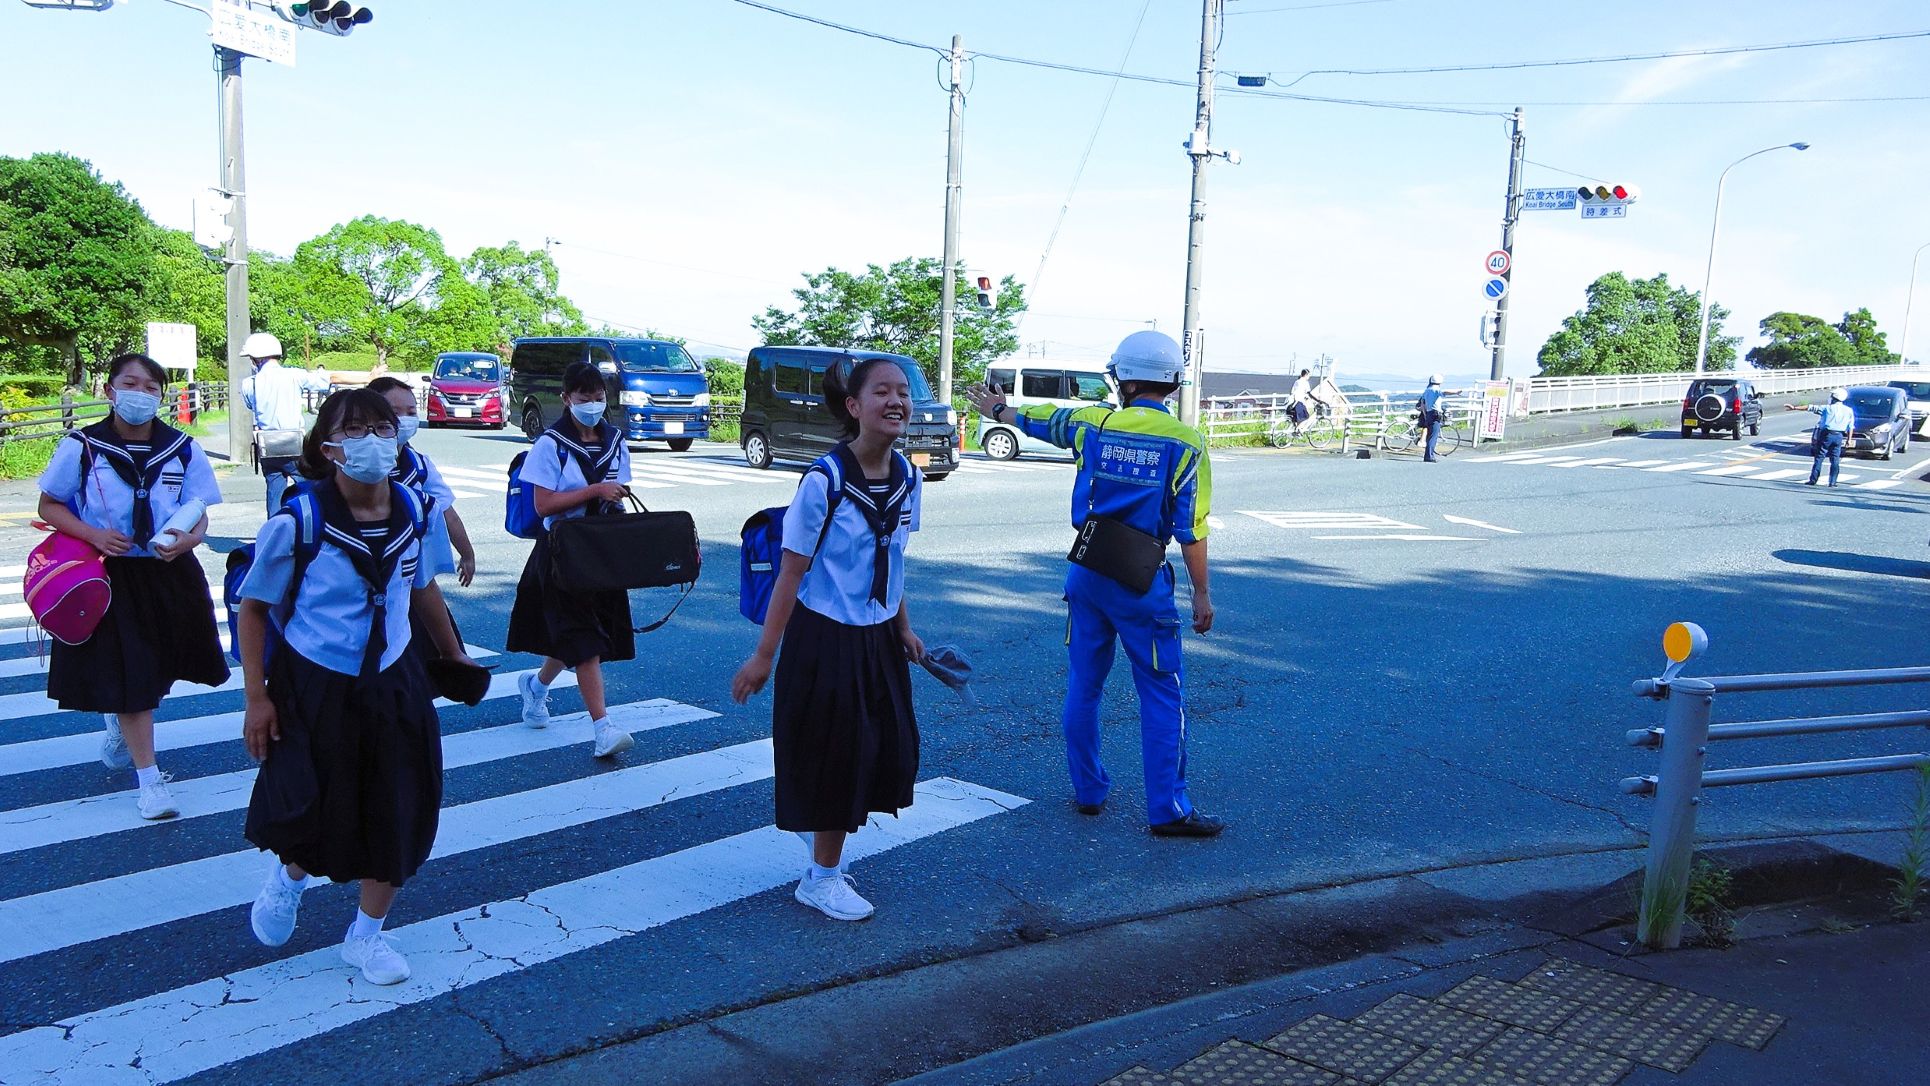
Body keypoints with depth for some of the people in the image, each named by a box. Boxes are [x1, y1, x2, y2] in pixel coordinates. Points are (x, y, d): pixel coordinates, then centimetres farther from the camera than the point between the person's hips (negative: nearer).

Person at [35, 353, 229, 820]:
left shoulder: (183, 449, -2)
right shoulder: (82, 446, -7)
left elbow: (198, 516, 1)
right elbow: (49, 506, 1)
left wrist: (186, 540, -22)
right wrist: (94, 535, -17)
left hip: (170, 575, 3)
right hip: (110, 577, -3)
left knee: (160, 668, 16)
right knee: (127, 673, -2)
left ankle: (121, 731, 50)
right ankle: (148, 778, 8)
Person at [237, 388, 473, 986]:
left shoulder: (417, 514, -7)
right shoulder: (296, 522, -18)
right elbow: (254, 609, -8)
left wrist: (455, 654, 19)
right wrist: (257, 699, -10)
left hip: (392, 685, 4)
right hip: (312, 688, -3)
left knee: (399, 813, 8)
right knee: (312, 814, 3)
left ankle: (367, 933, 31)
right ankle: (289, 877, 42)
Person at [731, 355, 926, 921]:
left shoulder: (907, 478, -1)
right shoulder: (825, 481, -19)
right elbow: (791, 572, -15)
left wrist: (903, 628, 18)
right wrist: (764, 656, -13)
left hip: (879, 640, 6)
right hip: (826, 639, -6)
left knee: (890, 753, 13)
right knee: (836, 755, 4)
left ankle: (822, 829, 42)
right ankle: (822, 879, 26)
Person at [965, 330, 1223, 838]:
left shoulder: (1093, 423, 2)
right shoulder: (1185, 442, -7)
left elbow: (1039, 418, 23)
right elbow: (1191, 529, -9)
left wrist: (999, 409, 43)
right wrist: (1201, 593, 0)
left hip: (1086, 570, 4)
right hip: (1141, 582, -4)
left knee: (1084, 684, 15)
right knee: (1162, 695, 2)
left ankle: (1088, 791, 25)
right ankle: (1168, 809, 3)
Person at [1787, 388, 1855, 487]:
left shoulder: (1828, 409, -2)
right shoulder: (1849, 411, 10)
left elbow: (1811, 407, -6)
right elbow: (1851, 427, 8)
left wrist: (1794, 407, -7)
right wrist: (1849, 439, 10)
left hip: (1827, 435, -3)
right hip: (1839, 437, 3)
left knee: (1819, 458, 0)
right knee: (1835, 460, 7)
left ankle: (1813, 480, -2)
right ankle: (1832, 482, 3)